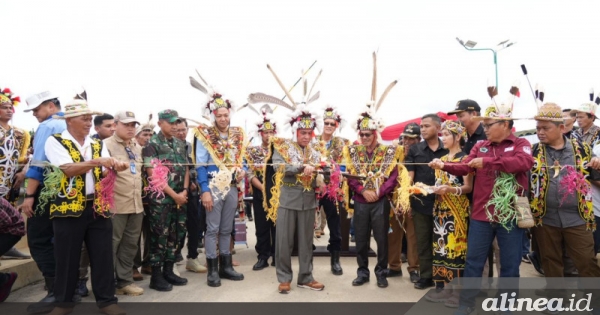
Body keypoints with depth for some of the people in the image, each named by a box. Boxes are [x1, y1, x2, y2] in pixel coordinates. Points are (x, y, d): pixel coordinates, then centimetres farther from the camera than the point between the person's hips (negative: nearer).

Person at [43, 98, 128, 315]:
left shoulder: (98, 145, 12)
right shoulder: (55, 142, -3)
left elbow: (105, 173, 3)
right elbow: (69, 169, -18)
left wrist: (116, 168, -19)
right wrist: (97, 161, -27)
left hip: (98, 207, 4)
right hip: (68, 207, -4)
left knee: (103, 255, 7)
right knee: (67, 257, 7)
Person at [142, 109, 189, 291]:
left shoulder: (180, 144, 13)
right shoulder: (152, 144, -7)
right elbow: (154, 175, -12)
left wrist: (184, 191, -3)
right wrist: (174, 195, -13)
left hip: (180, 197, 6)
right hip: (161, 198, -6)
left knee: (176, 235, 10)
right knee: (159, 236, -1)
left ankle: (168, 271, 22)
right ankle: (156, 276, 10)